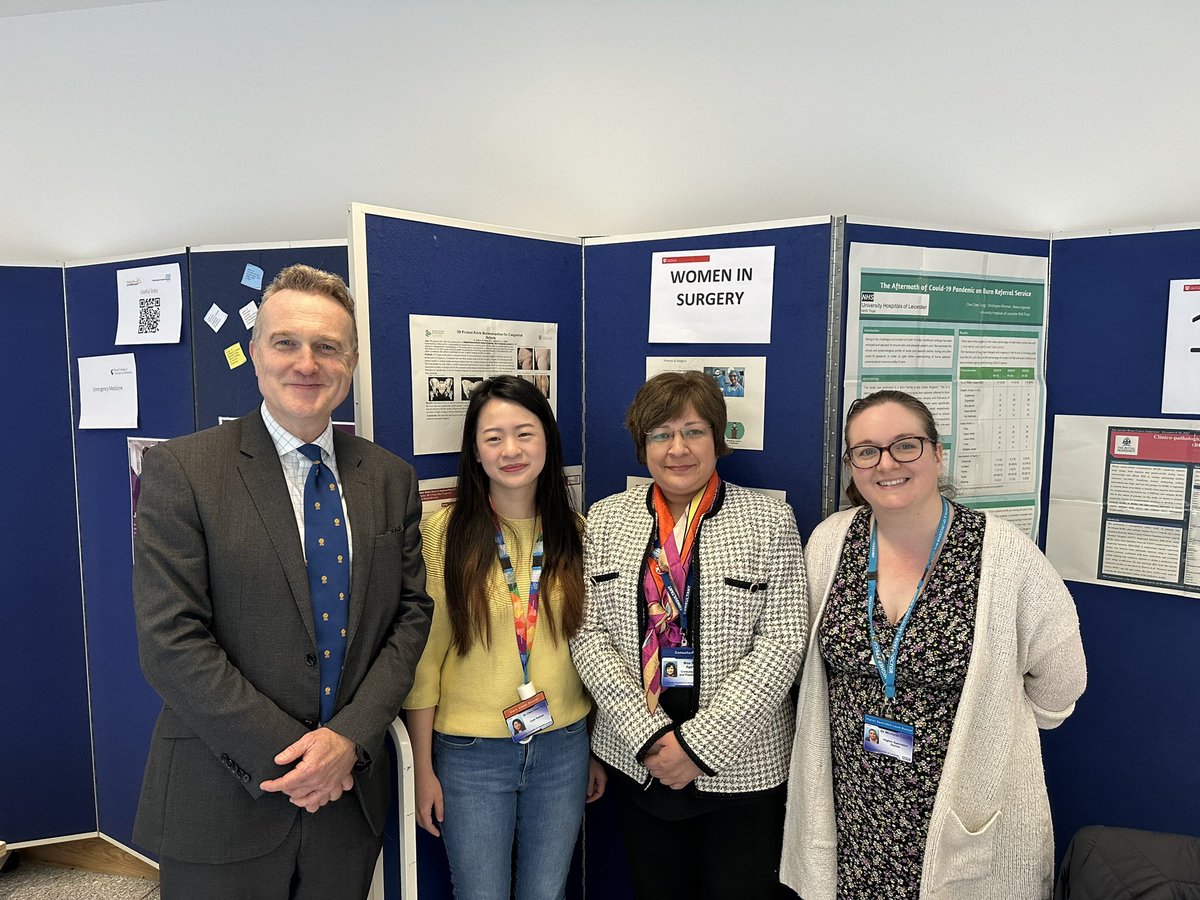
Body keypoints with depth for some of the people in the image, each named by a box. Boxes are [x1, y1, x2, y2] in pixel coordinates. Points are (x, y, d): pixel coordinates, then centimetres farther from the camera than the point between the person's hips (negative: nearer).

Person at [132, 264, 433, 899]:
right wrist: (286, 756, -15)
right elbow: (170, 643, -14)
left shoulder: (391, 479, 1)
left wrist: (351, 736, -11)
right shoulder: (180, 471, -10)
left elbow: (411, 612, 1)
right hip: (222, 807, -3)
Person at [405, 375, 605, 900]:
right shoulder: (444, 533, -11)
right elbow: (424, 655, -7)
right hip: (470, 754, -2)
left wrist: (599, 749, 10)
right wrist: (423, 768, -4)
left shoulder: (575, 533, -2)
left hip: (563, 746, 3)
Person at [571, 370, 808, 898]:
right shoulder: (606, 519, 1)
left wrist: (700, 744, -14)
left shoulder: (769, 521, -6)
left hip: (740, 765, -2)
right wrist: (648, 735, -11)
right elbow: (589, 634, -2)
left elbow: (782, 642, -11)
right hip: (636, 762, 3)